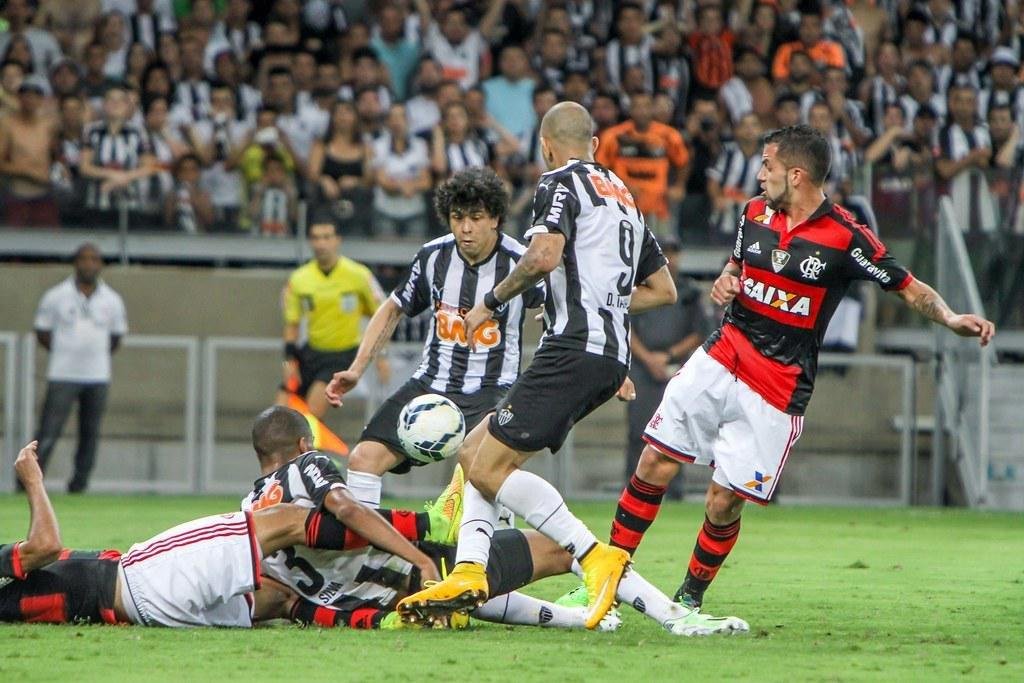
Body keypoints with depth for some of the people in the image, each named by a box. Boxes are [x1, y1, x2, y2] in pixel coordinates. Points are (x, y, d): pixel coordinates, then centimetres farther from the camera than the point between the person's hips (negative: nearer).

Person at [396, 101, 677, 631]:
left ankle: (596, 556, -18)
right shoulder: (623, 195, 24)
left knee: (489, 469, -11)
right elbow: (664, 289, 27)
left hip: (574, 347, -9)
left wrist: (491, 303, -7)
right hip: (612, 356, 9)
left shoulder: (561, 184, -2)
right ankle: (469, 572, 0)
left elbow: (545, 254, -21)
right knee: (478, 446, 14)